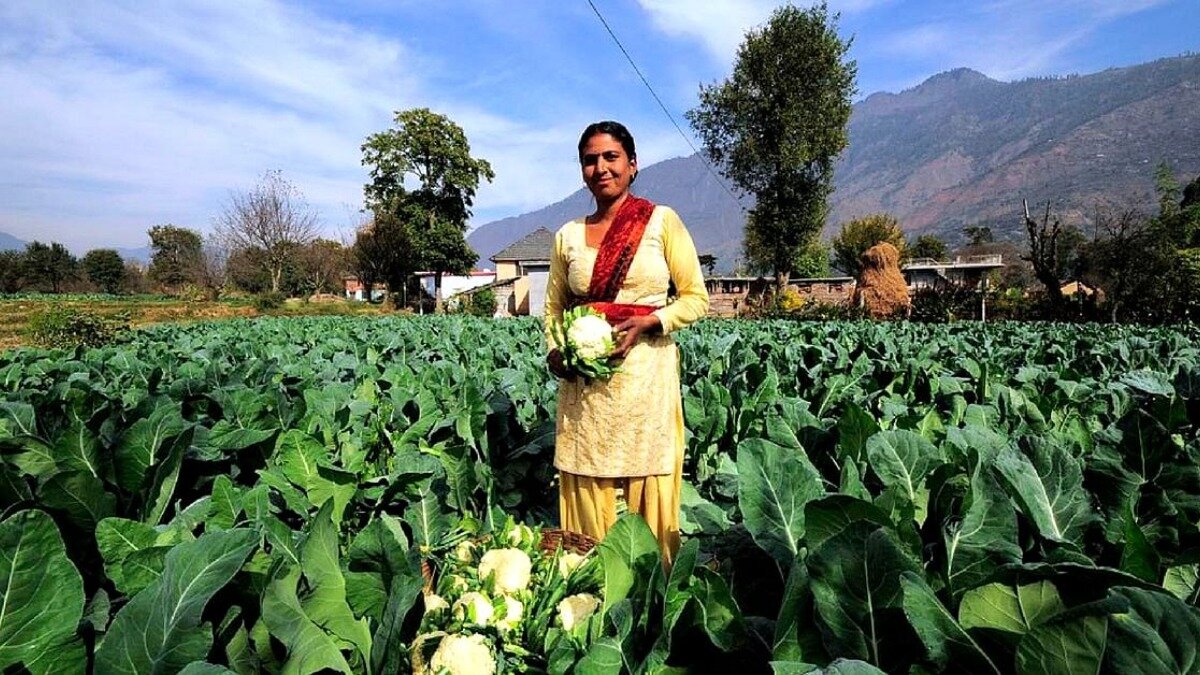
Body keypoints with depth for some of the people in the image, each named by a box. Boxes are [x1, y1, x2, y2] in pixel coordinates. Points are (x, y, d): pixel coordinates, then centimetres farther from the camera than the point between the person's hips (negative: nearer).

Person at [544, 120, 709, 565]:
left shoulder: (662, 221, 2)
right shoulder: (568, 235, 11)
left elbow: (696, 298, 1)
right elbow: (553, 307, 17)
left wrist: (646, 323, -15)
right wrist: (555, 352, -3)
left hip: (646, 374, -3)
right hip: (584, 382, 3)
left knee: (648, 489, 2)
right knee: (587, 491, 7)